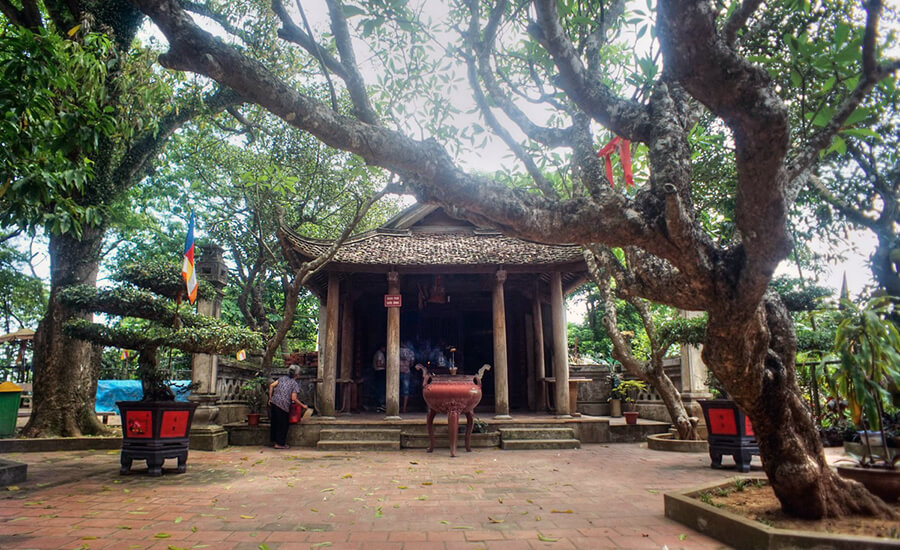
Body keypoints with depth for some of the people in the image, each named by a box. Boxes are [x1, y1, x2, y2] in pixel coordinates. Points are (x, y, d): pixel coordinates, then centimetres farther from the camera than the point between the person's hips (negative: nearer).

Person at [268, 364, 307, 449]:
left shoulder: (283, 378, 14)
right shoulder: (295, 384, -2)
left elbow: (271, 385, 6)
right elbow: (293, 398, -9)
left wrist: (270, 398, 12)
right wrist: (303, 406, 1)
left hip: (274, 402, 6)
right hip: (283, 405, -6)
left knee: (275, 422, 19)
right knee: (283, 424, 8)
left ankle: (274, 439, 30)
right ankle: (279, 444, 14)